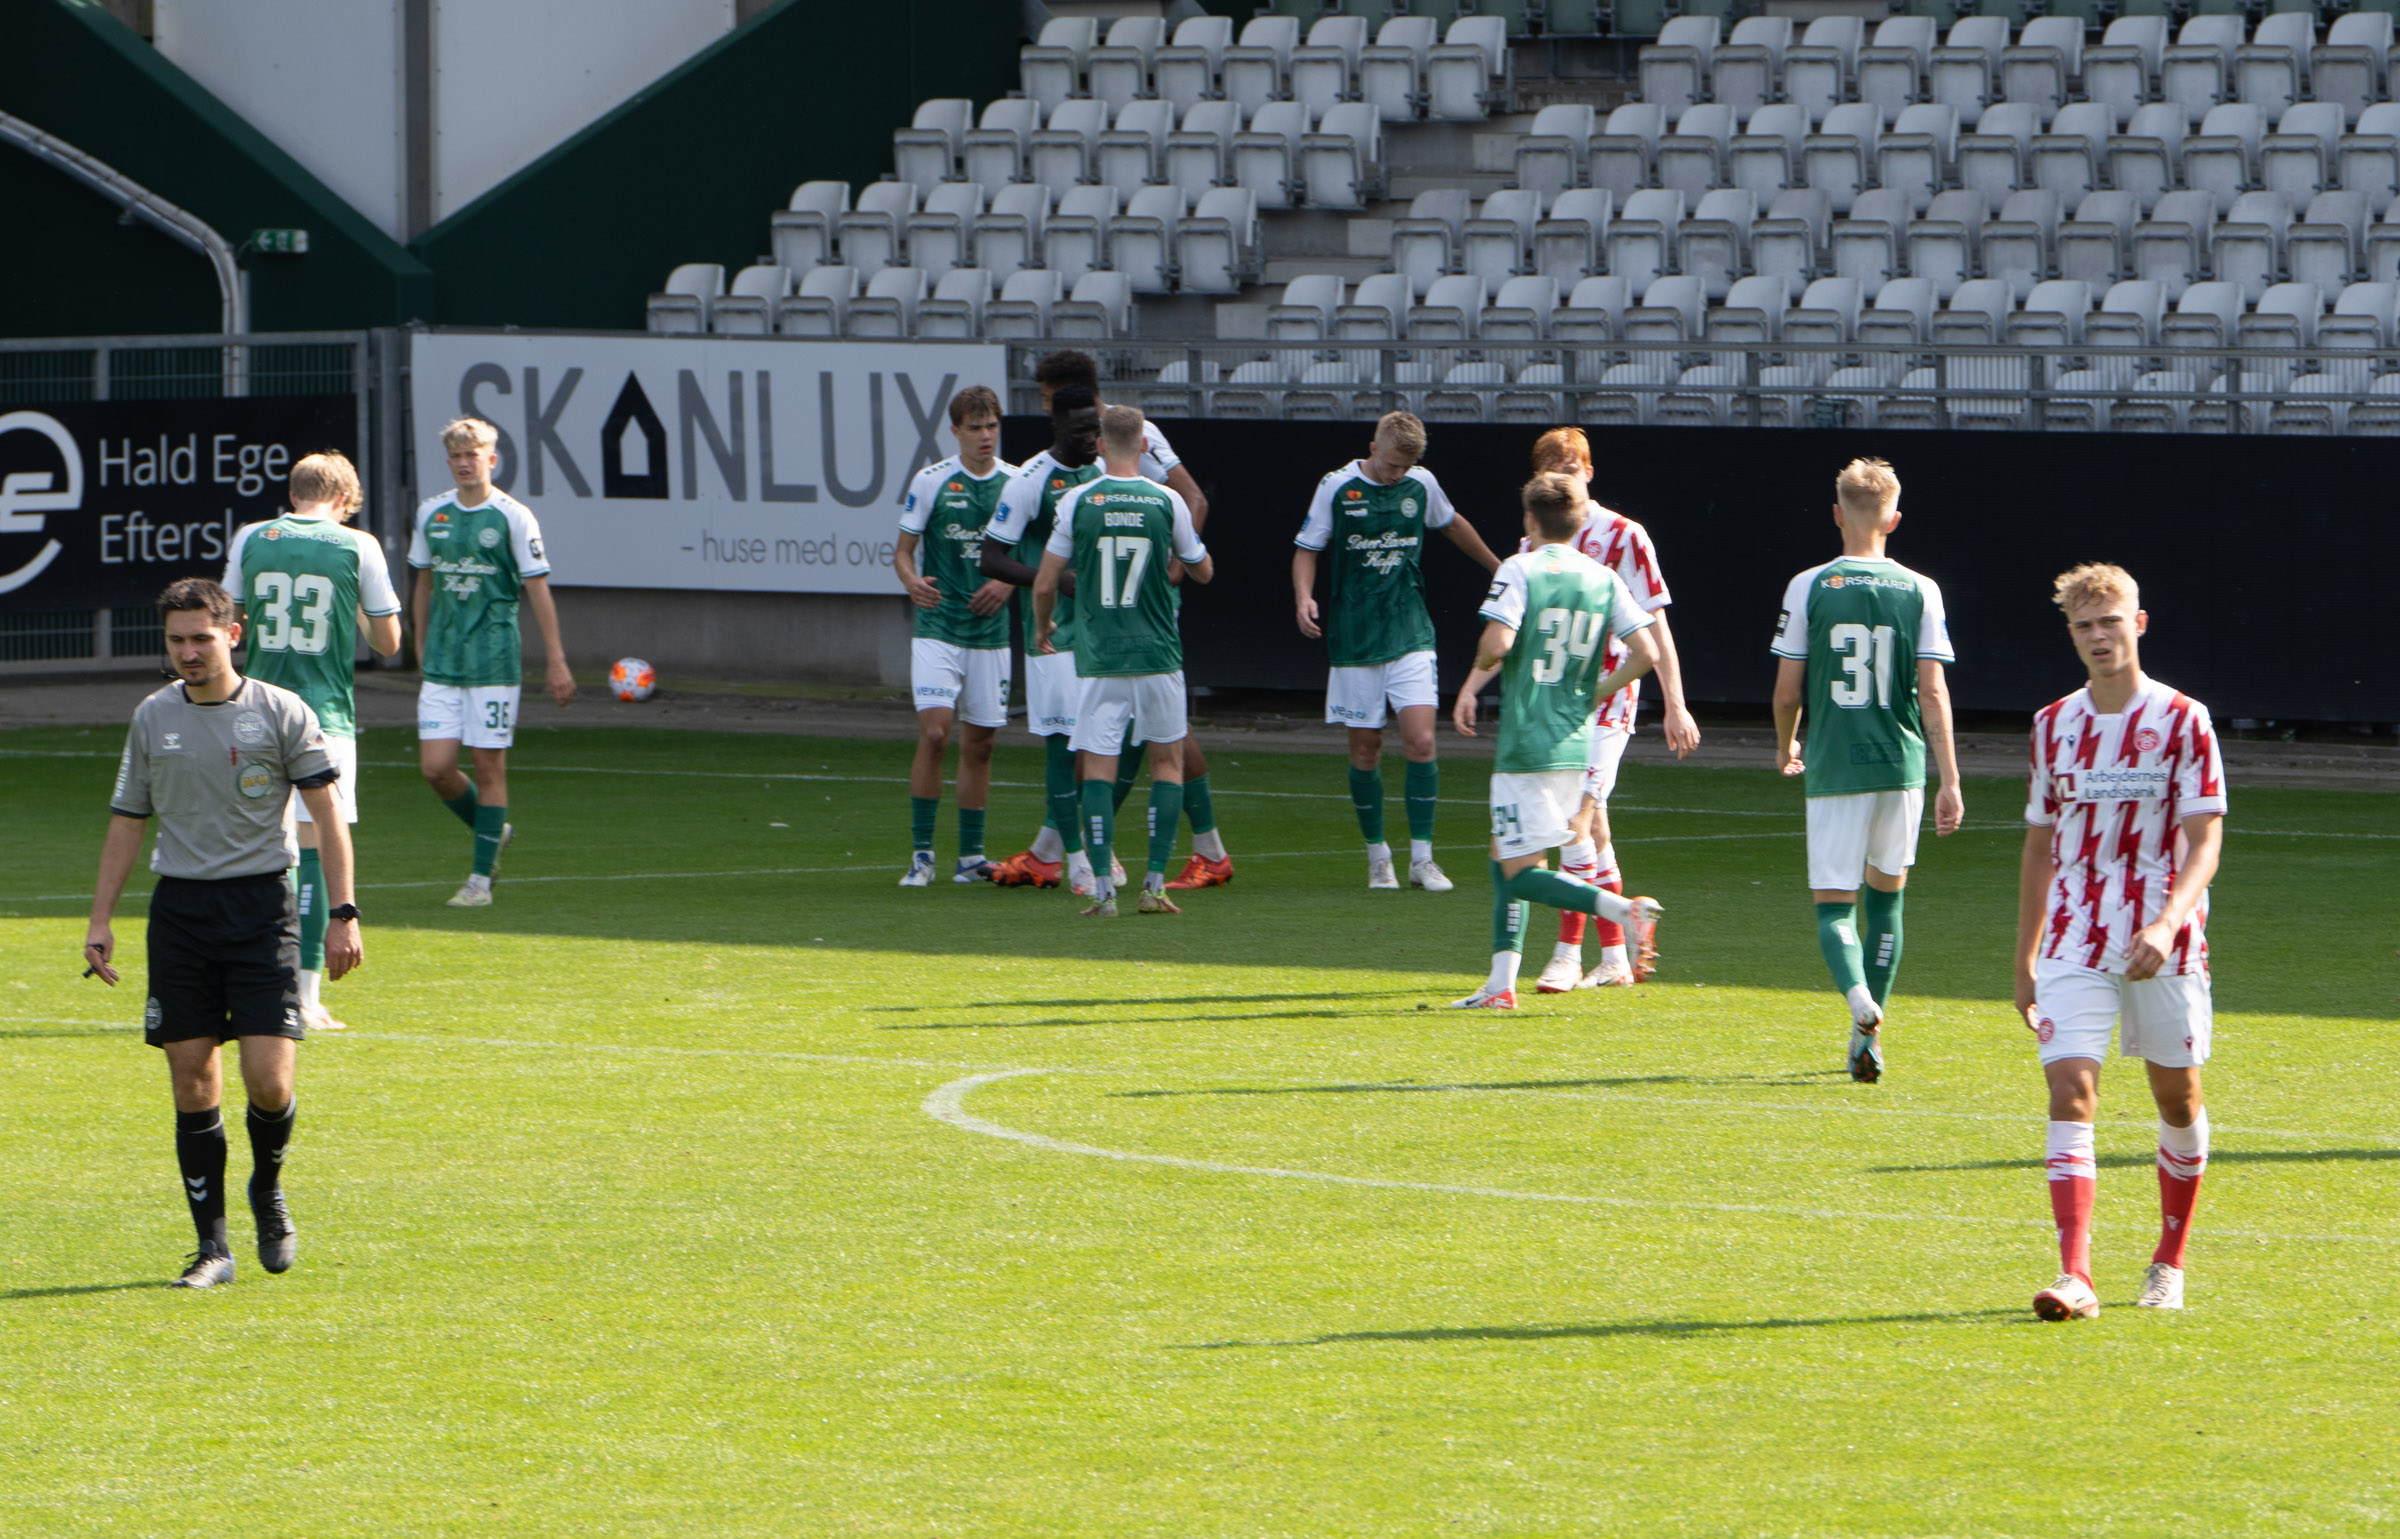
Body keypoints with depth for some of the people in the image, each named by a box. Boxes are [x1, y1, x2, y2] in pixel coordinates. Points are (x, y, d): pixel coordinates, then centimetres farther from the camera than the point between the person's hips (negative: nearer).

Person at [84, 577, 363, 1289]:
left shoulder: (281, 713, -2)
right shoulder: (153, 718, 8)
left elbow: (328, 815, 0)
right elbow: (126, 823, 15)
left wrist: (343, 914, -7)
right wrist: (100, 919, 8)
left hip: (261, 903, -3)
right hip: (180, 906, 3)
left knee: (269, 1080, -12)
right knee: (192, 1083, -1)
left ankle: (268, 1189, 19)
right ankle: (212, 1247, 5)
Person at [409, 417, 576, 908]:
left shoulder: (513, 517, -5)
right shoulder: (431, 513, 8)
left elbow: (538, 590, -3)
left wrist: (555, 661, -5)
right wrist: (422, 644, 20)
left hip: (495, 660, -4)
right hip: (442, 661, 4)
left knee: (489, 766, -3)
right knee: (436, 766, -3)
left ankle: (481, 879, 4)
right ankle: (494, 833, 23)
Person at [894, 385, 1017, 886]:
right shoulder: (931, 481, -3)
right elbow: (903, 548, 3)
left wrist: (1008, 582, -7)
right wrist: (911, 581, -18)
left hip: (990, 631, 3)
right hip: (938, 627, -3)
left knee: (979, 743, 7)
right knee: (934, 732, -15)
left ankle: (971, 855, 16)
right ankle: (921, 853, -7)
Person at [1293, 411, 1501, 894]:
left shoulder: (1421, 484, 4)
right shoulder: (1337, 488, -5)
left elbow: (1453, 526, 23)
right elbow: (1306, 550, 1)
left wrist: (1498, 567, 36)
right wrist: (1304, 599, -18)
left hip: (1411, 635, 2)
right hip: (1354, 640, -1)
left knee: (1420, 741, -10)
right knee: (1365, 749, 2)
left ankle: (1421, 858, -4)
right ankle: (1377, 856, 15)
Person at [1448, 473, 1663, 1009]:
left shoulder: (1519, 570, -8)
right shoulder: (1603, 579, 7)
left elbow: (1497, 644, -20)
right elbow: (1645, 653, 1)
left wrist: (1476, 673, 3)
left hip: (1526, 746, -7)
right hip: (1576, 744, 7)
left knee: (1522, 874, -4)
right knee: (1504, 858, 18)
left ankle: (1625, 910, -25)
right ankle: (1501, 984, 13)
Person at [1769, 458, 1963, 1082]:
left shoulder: (1809, 587, -4)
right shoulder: (1919, 591, 0)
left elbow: (1787, 690, -1)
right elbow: (1933, 691, -3)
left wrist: (1785, 749, 19)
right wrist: (1949, 784, -2)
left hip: (1834, 767, -2)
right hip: (1902, 765, 2)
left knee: (1834, 903, 1)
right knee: (1886, 891, 20)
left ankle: (1859, 998, -30)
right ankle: (1870, 1033, 20)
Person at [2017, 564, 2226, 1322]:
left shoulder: (2182, 721, -4)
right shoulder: (2055, 725, 8)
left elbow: (2205, 839, -10)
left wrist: (2167, 925, -26)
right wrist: (2024, 960, 16)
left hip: (2164, 946, -2)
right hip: (2075, 943, 2)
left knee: (2177, 1096, 9)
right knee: (2069, 1091, -14)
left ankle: (2170, 1262, 29)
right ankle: (2074, 1277, -22)